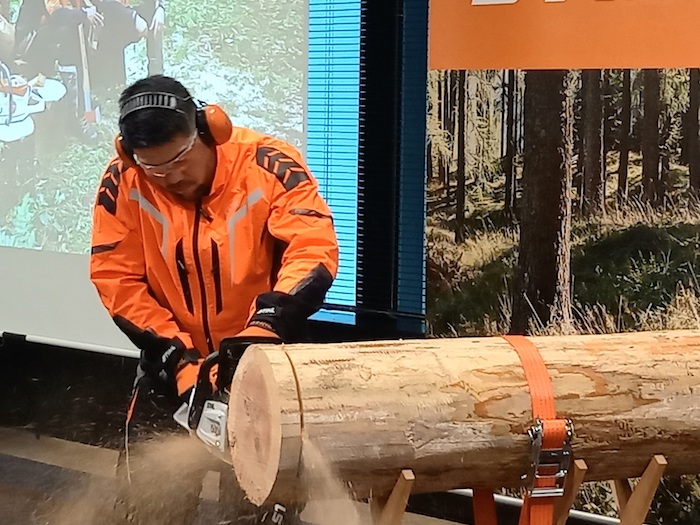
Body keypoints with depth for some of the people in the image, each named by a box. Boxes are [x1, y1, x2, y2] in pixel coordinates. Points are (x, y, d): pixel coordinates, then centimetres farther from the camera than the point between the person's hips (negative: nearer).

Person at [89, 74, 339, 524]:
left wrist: (268, 325, -39)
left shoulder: (267, 163, -20)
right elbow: (117, 279, -12)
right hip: (173, 366, 2)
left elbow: (313, 247, -26)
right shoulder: (124, 181, -14)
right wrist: (179, 362, -18)